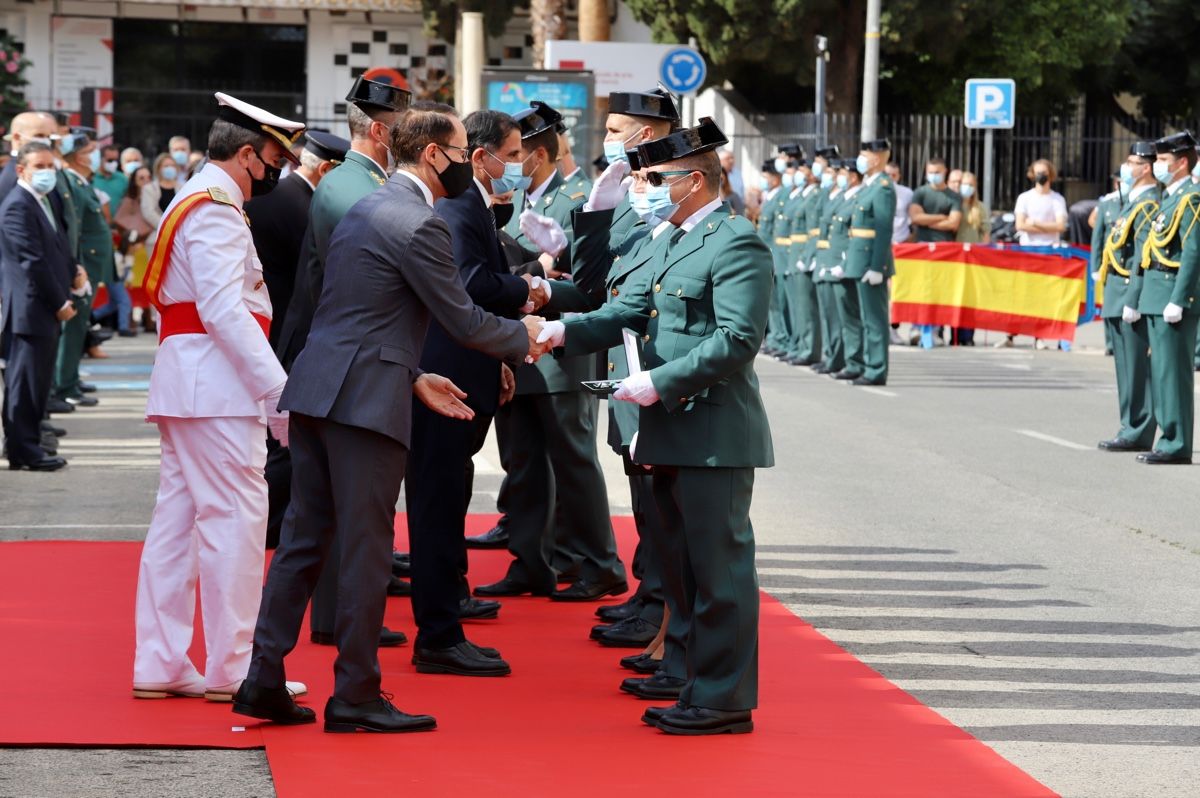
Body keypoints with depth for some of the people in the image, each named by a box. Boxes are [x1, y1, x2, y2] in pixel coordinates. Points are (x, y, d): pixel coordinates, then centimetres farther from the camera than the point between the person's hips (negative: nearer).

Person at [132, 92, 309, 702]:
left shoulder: (191, 201, 20)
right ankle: (232, 668, -5)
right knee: (235, 516, -7)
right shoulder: (217, 209, -12)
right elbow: (224, 310, -21)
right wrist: (279, 388, -23)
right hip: (218, 383, -11)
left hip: (184, 380, 11)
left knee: (178, 516, 9)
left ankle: (160, 666, 11)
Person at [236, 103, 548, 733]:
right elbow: (462, 321, -9)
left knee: (304, 536, 11)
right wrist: (523, 338, 7)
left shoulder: (366, 208, 18)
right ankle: (355, 695, 4)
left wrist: (413, 377, 22)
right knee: (366, 547, -2)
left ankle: (263, 678, 12)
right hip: (365, 398, -9)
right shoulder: (419, 223, -12)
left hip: (316, 393, 9)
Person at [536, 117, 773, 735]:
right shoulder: (671, 244, 17)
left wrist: (658, 382, -20)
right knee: (692, 569, 15)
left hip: (715, 434, -10)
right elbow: (627, 313, 13)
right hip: (674, 433, 10)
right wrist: (564, 331, -3)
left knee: (719, 569, -4)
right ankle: (702, 691, 23)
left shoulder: (736, 244, -13)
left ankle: (725, 700, 2)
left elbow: (737, 340, -20)